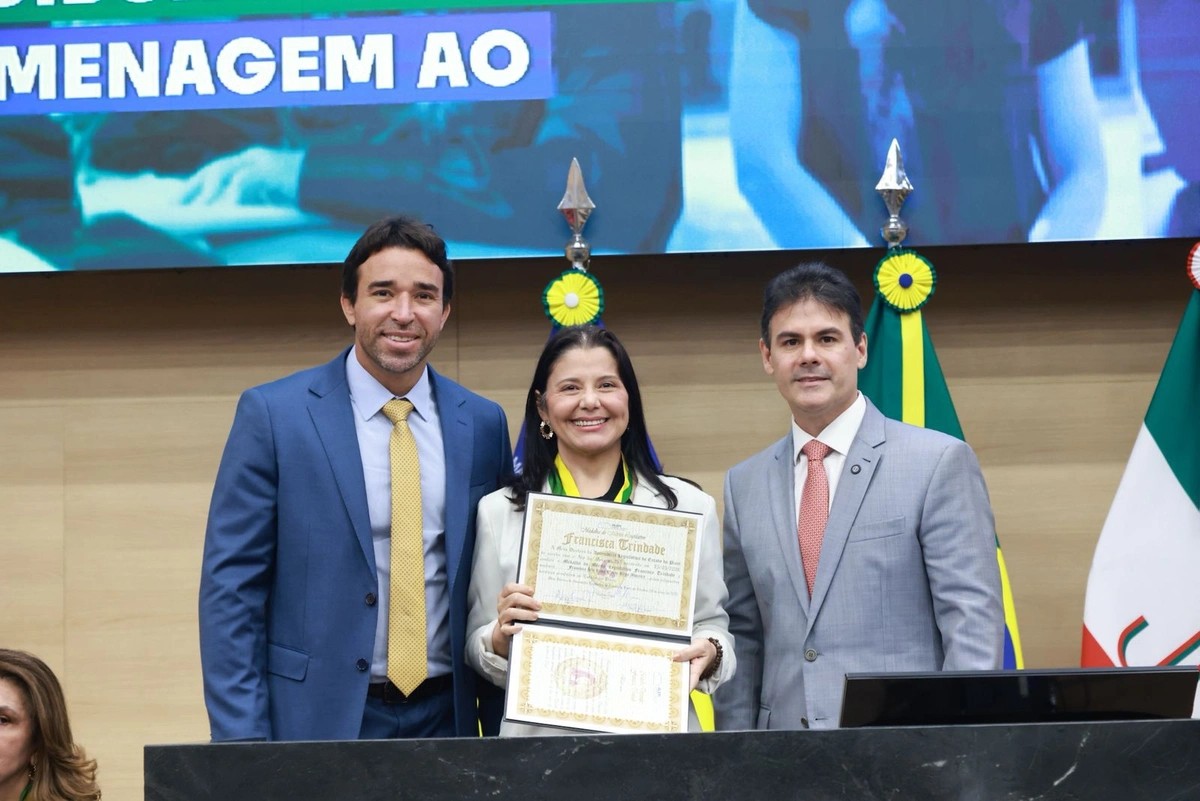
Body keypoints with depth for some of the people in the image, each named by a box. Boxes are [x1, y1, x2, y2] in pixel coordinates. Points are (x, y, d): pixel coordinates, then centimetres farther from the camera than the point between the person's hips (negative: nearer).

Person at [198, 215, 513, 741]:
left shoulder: (482, 424, 7)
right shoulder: (272, 415, -3)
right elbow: (230, 588, -5)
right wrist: (242, 740, -12)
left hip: (445, 718, 3)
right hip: (318, 719, -3)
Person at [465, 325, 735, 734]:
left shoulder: (689, 506, 4)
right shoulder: (499, 511, 4)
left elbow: (712, 624, 8)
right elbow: (478, 649, 6)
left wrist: (708, 653, -13)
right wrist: (501, 639, -15)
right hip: (540, 733, 0)